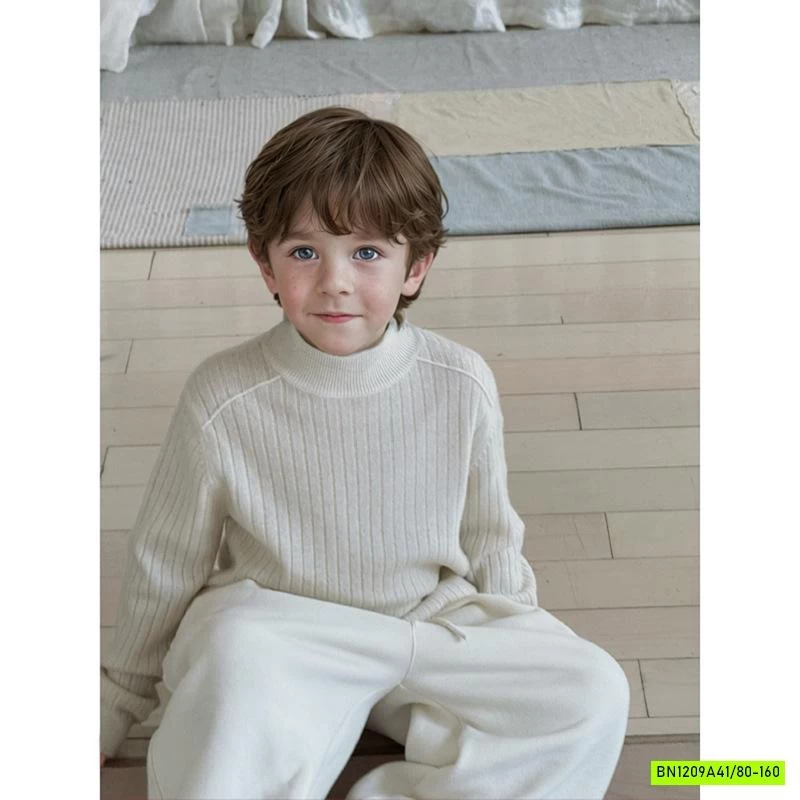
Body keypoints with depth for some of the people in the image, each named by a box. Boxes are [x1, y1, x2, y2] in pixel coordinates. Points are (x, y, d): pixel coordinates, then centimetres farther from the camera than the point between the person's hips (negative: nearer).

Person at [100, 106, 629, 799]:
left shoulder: (463, 385, -10)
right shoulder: (223, 401, -15)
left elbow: (491, 541, 7)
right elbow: (164, 562, 0)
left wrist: (522, 653, 10)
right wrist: (121, 700, 11)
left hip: (436, 619, 3)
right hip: (278, 628, -2)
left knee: (596, 696, -16)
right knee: (235, 656, -36)